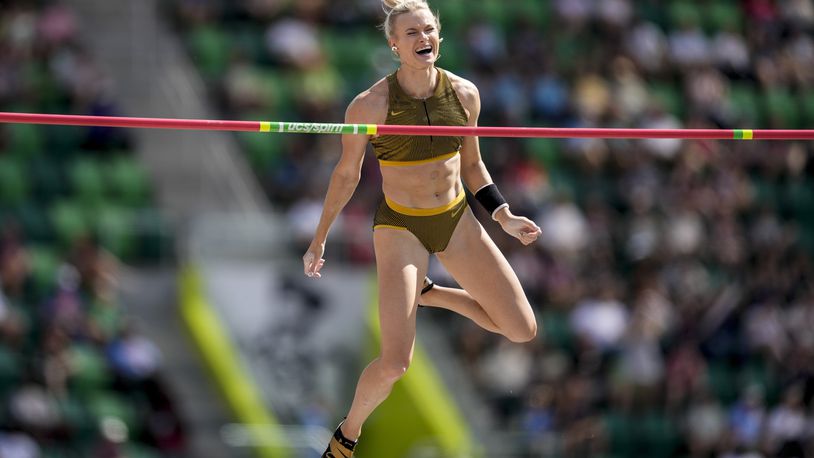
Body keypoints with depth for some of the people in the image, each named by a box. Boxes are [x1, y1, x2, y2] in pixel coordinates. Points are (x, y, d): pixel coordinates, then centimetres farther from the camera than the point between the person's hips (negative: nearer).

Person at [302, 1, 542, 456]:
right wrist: (319, 240, 4)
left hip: (457, 221, 5)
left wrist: (505, 216, 1)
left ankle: (429, 293, 25)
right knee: (395, 364, -16)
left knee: (523, 331, 3)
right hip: (401, 227, -5)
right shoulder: (371, 105, -16)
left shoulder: (464, 94, -5)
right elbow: (347, 174, -2)